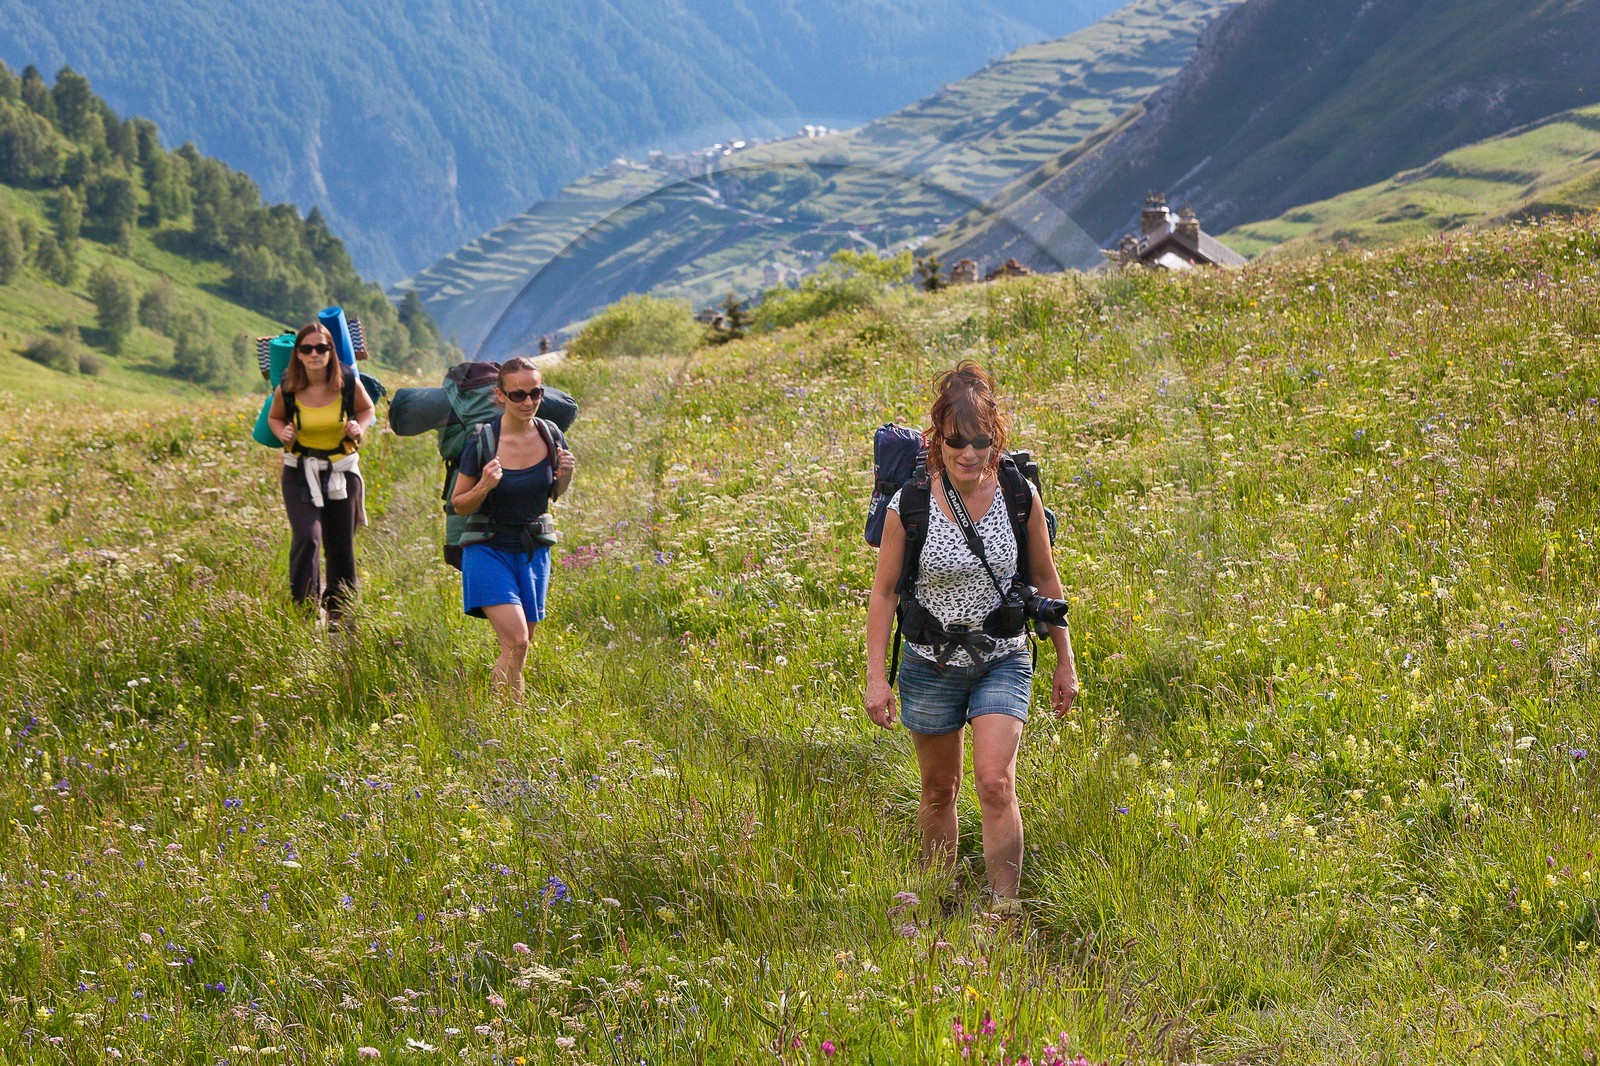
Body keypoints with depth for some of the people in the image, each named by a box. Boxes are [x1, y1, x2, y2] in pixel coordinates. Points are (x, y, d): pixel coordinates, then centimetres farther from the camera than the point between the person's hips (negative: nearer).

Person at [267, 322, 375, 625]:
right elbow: (274, 417, 10)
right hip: (300, 474, -1)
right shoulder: (287, 390, -11)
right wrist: (283, 433, -12)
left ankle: (339, 615, 30)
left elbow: (367, 409, 10)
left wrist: (360, 429, -11)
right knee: (306, 537, -21)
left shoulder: (349, 384, -11)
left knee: (341, 549, 10)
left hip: (342, 474, 1)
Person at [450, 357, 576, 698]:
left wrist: (566, 474, -9)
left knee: (520, 647, 9)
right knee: (516, 642, -19)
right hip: (489, 550, -5)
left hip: (534, 551, 5)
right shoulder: (481, 442, -15)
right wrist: (484, 487, -25)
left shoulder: (550, 435, -4)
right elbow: (459, 505, -5)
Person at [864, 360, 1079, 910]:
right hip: (931, 664, 0)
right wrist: (875, 675, -7)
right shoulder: (909, 506, -12)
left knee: (996, 783, -16)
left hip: (1003, 662, 0)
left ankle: (1006, 911, -12)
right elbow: (884, 592, -3)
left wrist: (1065, 661, 8)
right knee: (940, 791, 14)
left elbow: (1046, 580, 5)